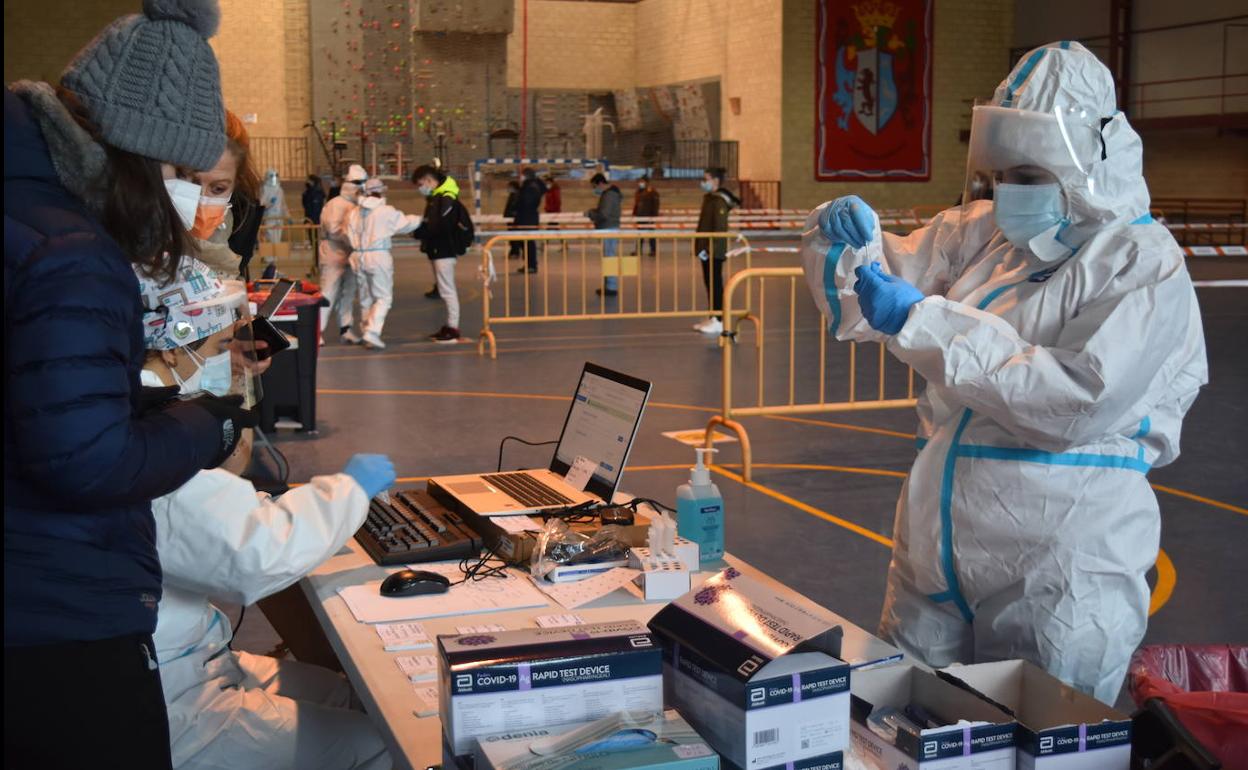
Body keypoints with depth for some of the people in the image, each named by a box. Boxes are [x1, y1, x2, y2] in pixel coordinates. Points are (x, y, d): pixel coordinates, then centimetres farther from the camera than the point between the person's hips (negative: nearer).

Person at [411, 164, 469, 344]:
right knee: (444, 290, 13)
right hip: (437, 250, 10)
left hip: (444, 251, -10)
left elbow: (439, 227, -22)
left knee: (447, 290, -7)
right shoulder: (435, 198, 14)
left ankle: (453, 329, -3)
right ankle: (449, 326, 19)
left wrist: (417, 232, -15)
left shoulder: (446, 199, -17)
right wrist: (418, 228, -1)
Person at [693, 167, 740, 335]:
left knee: (715, 283, -3)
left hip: (715, 251, -9)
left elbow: (719, 228, -21)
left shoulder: (719, 201, -16)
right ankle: (712, 318, 19)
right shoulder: (709, 198, 14)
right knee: (709, 283, 12)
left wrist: (709, 248, -22)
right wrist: (700, 247, 14)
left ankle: (718, 321, 3)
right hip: (707, 250, 9)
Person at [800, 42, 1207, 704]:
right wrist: (849, 241, -9)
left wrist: (922, 322, -22)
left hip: (1055, 582, -6)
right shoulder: (982, 235, 8)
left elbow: (1081, 401, -22)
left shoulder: (1143, 266, -9)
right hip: (934, 560, 6)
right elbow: (875, 295, 15)